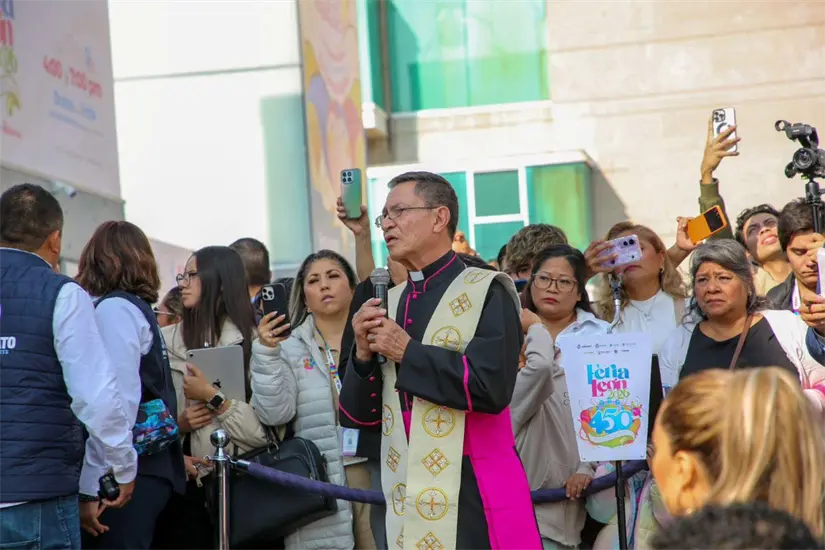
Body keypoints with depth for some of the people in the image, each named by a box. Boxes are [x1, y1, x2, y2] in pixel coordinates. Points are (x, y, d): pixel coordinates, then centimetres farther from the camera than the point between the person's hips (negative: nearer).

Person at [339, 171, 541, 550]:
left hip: (477, 500, -5)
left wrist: (406, 351, -11)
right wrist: (364, 354, -4)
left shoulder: (486, 292, -5)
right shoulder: (388, 304, 12)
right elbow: (359, 417, 14)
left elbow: (490, 387, -20)